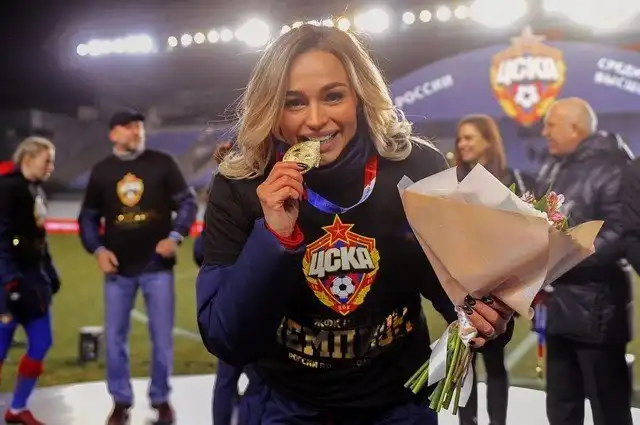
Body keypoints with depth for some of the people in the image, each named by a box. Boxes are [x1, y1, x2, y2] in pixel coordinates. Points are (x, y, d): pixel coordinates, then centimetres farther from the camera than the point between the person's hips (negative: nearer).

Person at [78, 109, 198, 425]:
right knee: (114, 336, 6)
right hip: (118, 268, 2)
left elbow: (188, 202, 1)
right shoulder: (101, 171, 5)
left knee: (162, 336, 4)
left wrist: (176, 236, -15)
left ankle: (161, 399, 20)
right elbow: (88, 217, 9)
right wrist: (97, 250, -7)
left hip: (157, 266, -2)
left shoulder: (162, 163, -1)